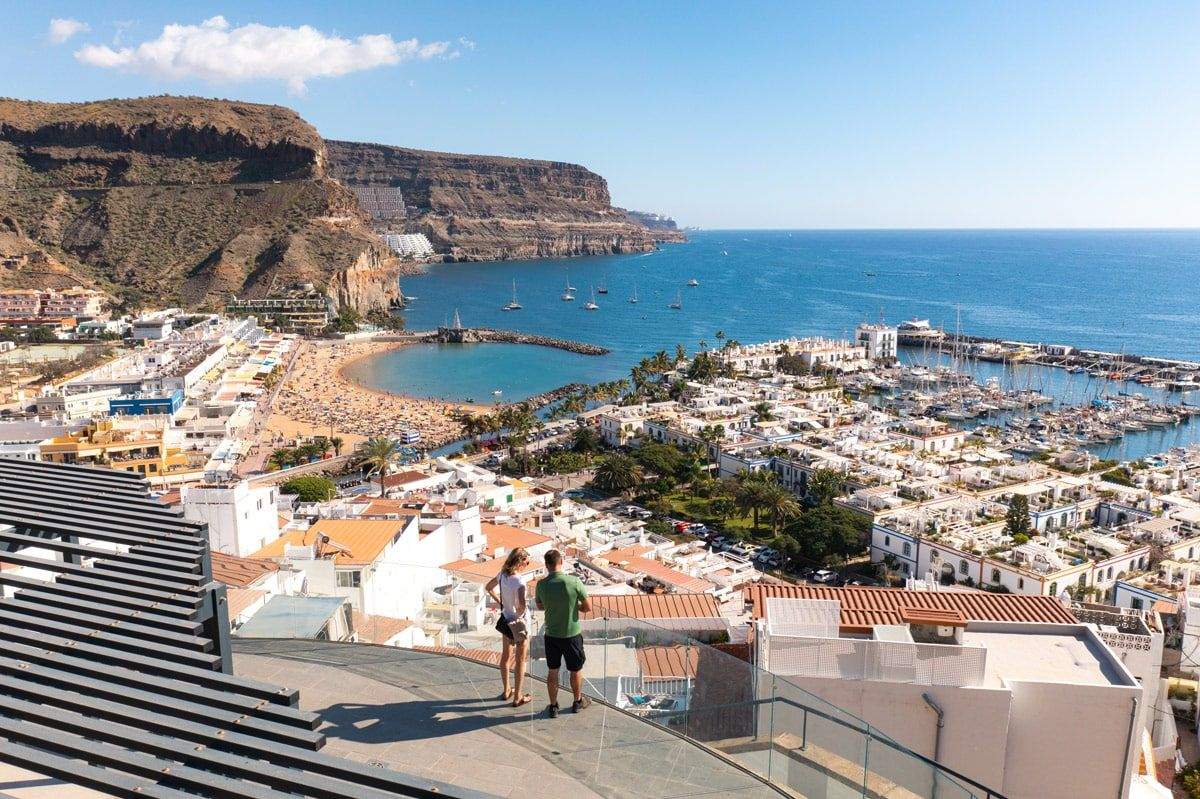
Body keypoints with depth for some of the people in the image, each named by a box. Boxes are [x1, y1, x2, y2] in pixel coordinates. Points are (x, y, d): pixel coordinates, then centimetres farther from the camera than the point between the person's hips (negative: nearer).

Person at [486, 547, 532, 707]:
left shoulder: (502, 575, -6)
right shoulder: (519, 582, -28)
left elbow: (488, 588, 11)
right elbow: (521, 605, -39)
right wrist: (521, 612, -18)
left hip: (506, 620, 7)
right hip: (520, 623, -7)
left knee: (506, 655, 22)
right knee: (521, 661, 9)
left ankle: (507, 691, 38)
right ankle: (518, 698, 19)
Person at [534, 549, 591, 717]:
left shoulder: (541, 584, -11)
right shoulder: (574, 582, -20)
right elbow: (588, 607, -10)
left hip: (551, 634, 2)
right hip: (572, 634, -2)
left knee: (552, 671, 18)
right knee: (576, 670, 19)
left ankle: (553, 707, 29)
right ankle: (577, 702, 37)